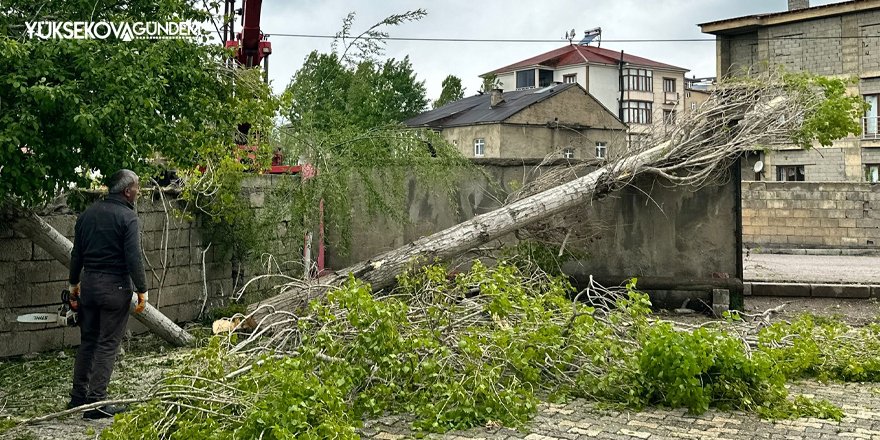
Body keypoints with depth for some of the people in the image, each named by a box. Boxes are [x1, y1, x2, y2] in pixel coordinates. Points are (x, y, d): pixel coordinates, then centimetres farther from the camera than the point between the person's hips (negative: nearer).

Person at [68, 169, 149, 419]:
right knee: (108, 344, -2)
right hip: (115, 286, -6)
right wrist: (142, 290, -11)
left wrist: (74, 283, 25)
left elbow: (77, 253, 15)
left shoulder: (88, 214, 10)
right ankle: (96, 402, -2)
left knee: (88, 341, 16)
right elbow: (133, 257, -16)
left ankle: (78, 396, 21)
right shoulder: (127, 217, -11)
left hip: (89, 283, 7)